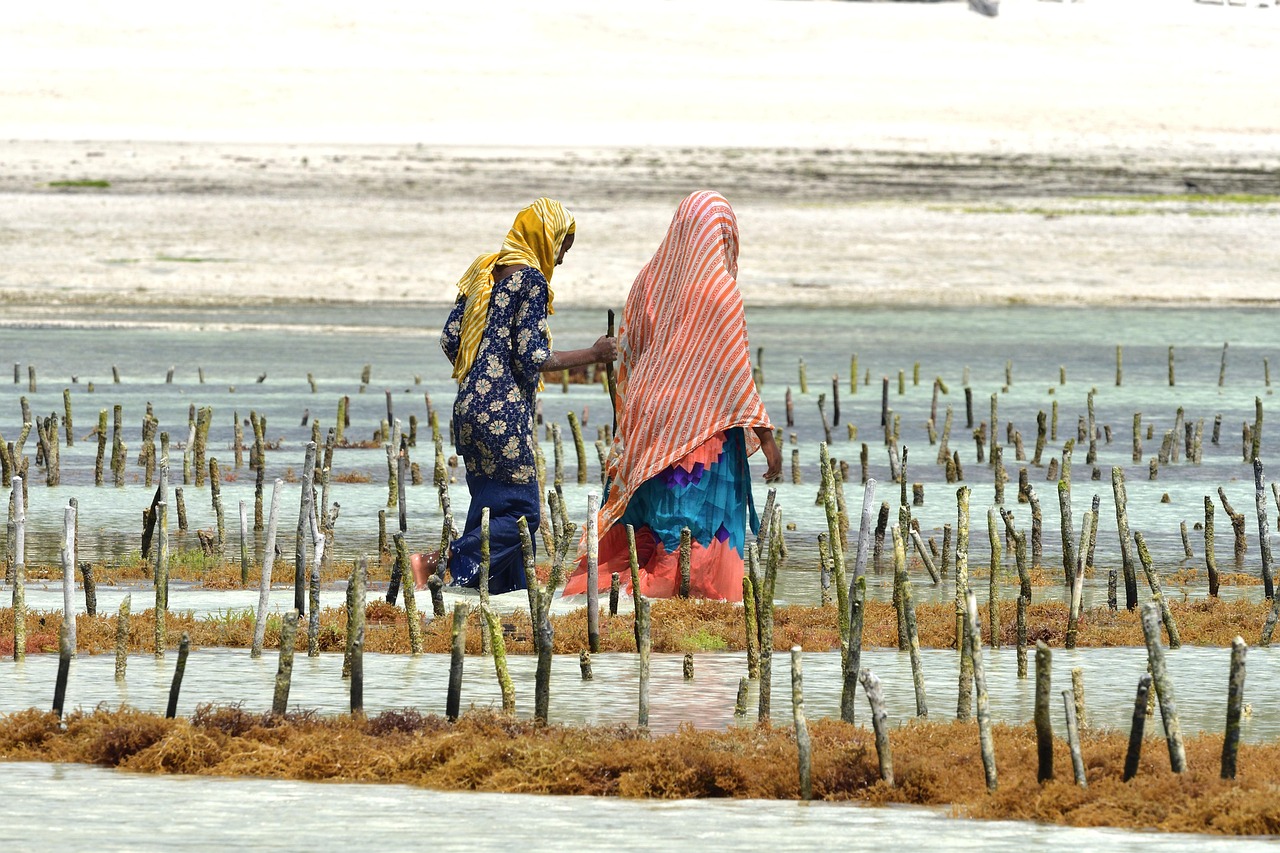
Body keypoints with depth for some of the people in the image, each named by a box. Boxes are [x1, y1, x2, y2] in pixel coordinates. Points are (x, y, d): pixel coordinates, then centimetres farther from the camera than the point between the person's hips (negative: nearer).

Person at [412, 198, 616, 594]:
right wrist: (593, 354, -5)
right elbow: (532, 357, -15)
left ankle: (510, 589, 13)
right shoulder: (530, 279, -11)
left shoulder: (484, 272, 13)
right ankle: (440, 561, -15)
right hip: (504, 413, -9)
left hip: (469, 408, 9)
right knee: (520, 511, -4)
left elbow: (450, 339, 14)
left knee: (492, 506, 13)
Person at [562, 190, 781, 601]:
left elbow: (626, 352, 12)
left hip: (647, 417, 6)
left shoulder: (650, 278, 5)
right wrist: (765, 435, -8)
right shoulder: (719, 289, -12)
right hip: (702, 426, -6)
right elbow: (735, 369, -13)